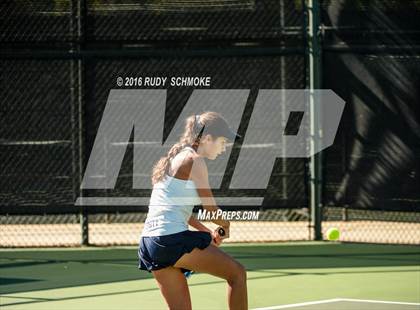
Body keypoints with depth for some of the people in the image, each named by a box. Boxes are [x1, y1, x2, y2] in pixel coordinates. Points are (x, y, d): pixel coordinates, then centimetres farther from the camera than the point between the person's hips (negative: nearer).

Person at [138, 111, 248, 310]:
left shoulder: (175, 158, 21)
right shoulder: (194, 160, -6)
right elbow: (211, 210, -3)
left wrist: (207, 232, 24)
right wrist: (225, 227, 17)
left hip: (149, 242, 9)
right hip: (173, 239, -9)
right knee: (237, 273, 2)